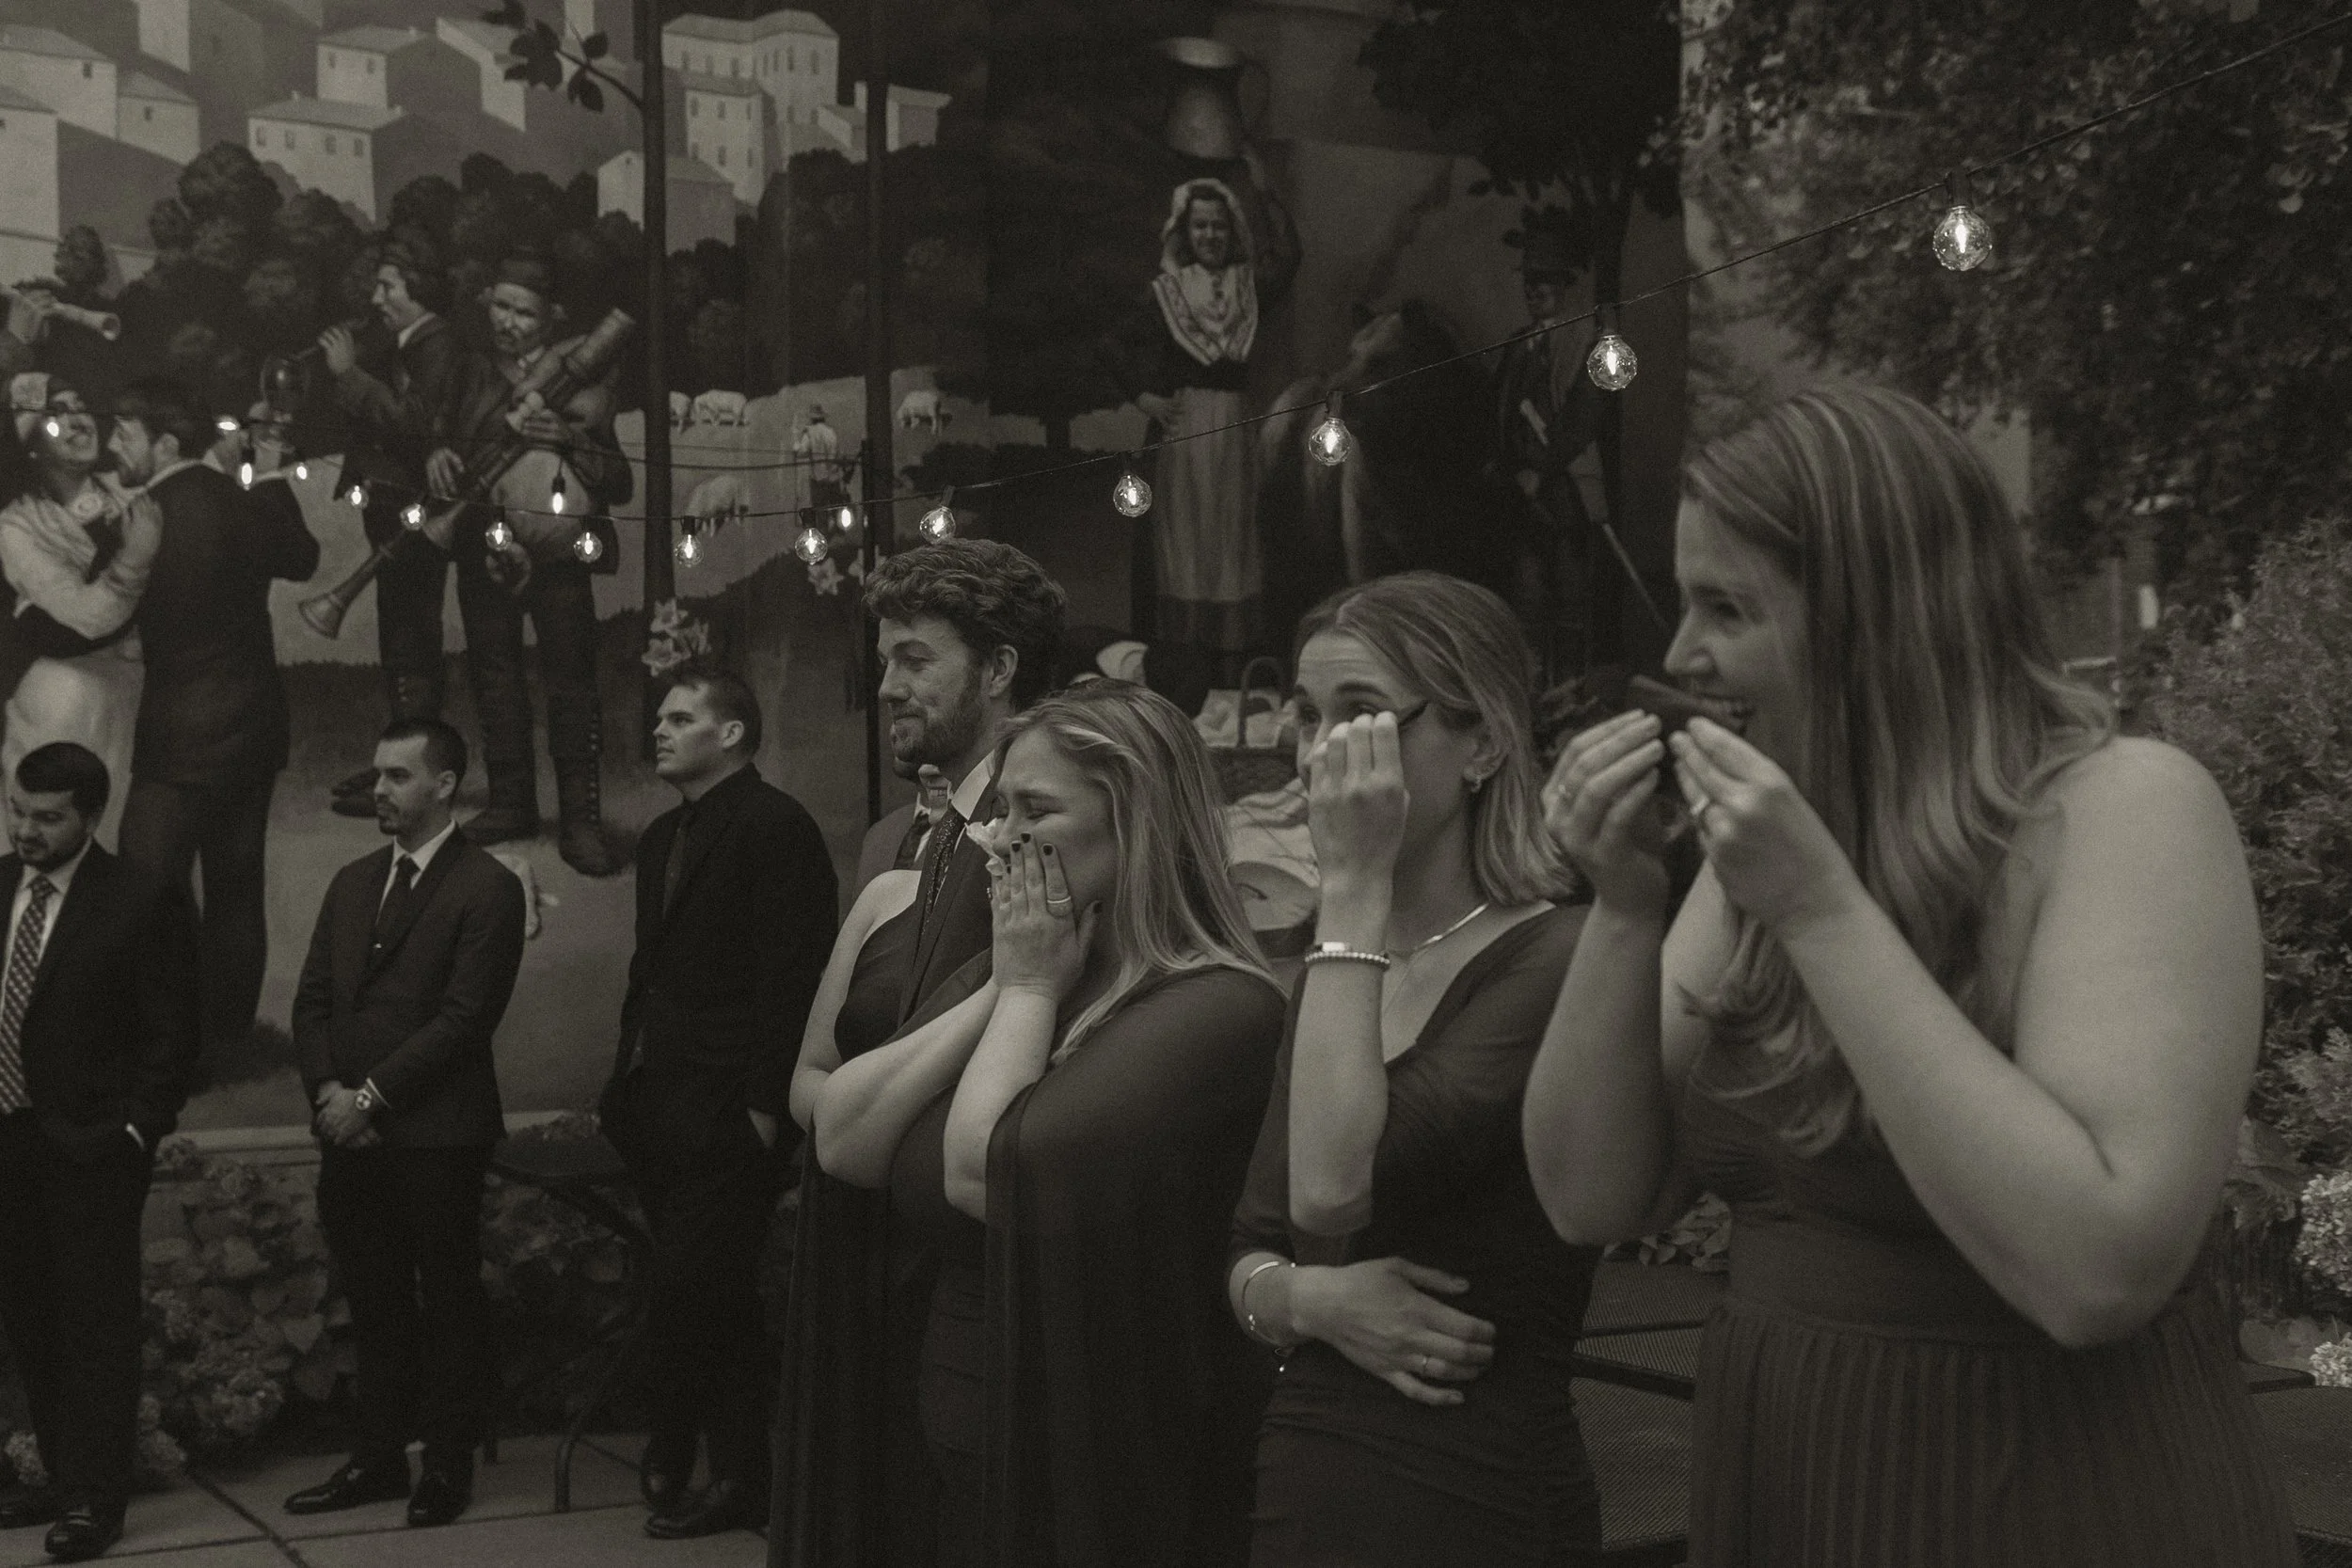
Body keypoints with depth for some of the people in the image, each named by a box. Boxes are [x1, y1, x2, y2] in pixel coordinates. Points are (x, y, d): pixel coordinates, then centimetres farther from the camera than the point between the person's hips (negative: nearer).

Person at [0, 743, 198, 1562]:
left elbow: (171, 1035, -8)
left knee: (97, 1324, -1)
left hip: (91, 1147, -6)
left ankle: (94, 1497, 6)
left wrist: (133, 1130, -14)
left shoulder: (142, 904, -9)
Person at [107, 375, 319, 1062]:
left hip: (184, 736, -8)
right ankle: (228, 1029, 26)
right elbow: (301, 558, 20)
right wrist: (272, 477, 28)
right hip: (254, 723, 8)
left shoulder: (153, 517, -21)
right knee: (236, 884, 16)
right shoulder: (236, 500, 1)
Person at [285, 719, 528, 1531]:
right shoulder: (352, 883, 16)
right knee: (374, 1304, 11)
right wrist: (328, 1090, -3)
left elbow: (464, 1015, -13)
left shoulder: (486, 888, -6)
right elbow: (312, 999, 14)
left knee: (448, 1303, 4)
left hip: (435, 1136, -6)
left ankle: (448, 1465, 13)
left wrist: (372, 1097, -14)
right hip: (350, 1133, 6)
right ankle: (377, 1458, 20)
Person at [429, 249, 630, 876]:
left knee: (570, 677, -8)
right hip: (484, 542, 5)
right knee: (493, 669, 9)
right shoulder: (475, 370, 11)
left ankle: (581, 819, -5)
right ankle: (511, 802, 21)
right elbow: (451, 441, 20)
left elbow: (618, 483, -7)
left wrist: (570, 438, -24)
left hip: (557, 542, -5)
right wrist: (439, 455, -4)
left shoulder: (578, 370, -3)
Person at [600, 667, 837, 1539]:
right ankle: (738, 1474, 18)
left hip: (726, 1115, -8)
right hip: (662, 1108, 8)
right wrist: (630, 1079, 12)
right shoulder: (663, 837, 19)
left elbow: (794, 975, -14)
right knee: (719, 1302, 12)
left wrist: (766, 1105, -18)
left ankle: (672, 1461, 7)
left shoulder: (777, 828, -8)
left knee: (687, 1295, -8)